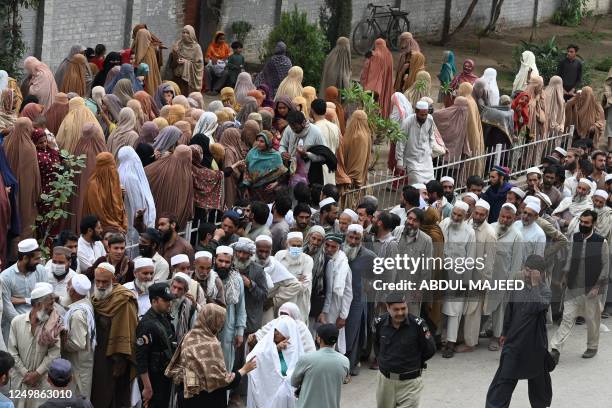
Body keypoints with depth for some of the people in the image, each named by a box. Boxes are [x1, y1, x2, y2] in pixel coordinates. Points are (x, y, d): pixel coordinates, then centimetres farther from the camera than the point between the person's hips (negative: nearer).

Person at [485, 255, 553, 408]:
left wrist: (535, 284, -29)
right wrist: (505, 333, 20)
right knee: (505, 377, 1)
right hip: (514, 340, 3)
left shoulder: (544, 290, -12)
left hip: (535, 343, -3)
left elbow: (537, 306, -33)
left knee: (538, 377, 14)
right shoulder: (517, 287, 1)